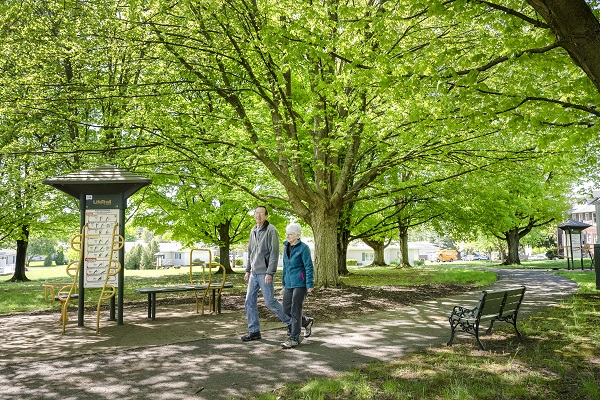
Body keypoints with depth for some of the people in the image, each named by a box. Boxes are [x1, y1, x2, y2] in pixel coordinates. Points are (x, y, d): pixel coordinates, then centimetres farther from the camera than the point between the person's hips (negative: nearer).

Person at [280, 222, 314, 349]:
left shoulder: (303, 248, -11)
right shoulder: (286, 247, 11)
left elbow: (309, 267, -13)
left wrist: (310, 285, -17)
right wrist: (284, 282, 21)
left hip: (300, 283, -7)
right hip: (289, 283, 8)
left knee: (295, 310, -5)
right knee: (287, 309, 9)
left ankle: (294, 338, 4)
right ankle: (306, 321, 31)